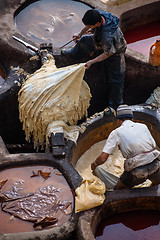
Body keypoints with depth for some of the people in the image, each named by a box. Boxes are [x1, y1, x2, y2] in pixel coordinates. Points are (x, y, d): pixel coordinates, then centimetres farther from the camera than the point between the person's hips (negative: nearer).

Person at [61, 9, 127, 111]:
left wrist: (92, 62, -24)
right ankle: (74, 53, 54)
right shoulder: (97, 13, -27)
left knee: (115, 78, 3)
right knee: (84, 41, 20)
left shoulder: (107, 36, -48)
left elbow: (108, 53, -31)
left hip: (115, 51, -7)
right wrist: (80, 34, 13)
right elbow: (89, 25, -2)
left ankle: (115, 104, 18)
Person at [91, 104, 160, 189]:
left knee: (117, 190, 18)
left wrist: (94, 164, 22)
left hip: (137, 172, -3)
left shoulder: (116, 133, 6)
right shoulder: (143, 126, 15)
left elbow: (102, 158, 2)